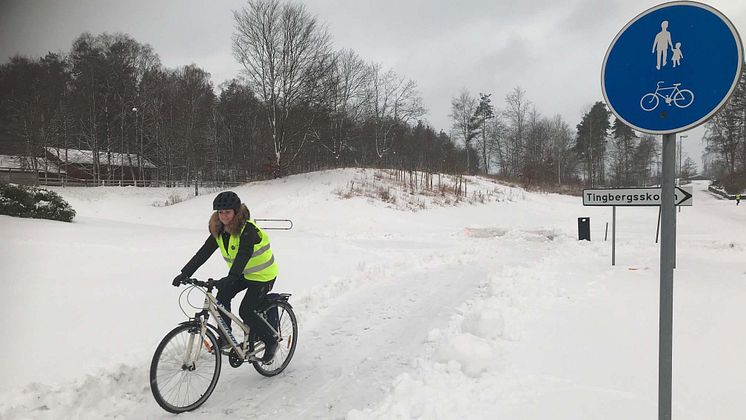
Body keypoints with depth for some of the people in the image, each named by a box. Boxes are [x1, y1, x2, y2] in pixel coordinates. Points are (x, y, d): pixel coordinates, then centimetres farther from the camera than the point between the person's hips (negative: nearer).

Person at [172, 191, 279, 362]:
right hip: (243, 274, 7)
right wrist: (184, 273, -20)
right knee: (223, 295, -13)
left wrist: (230, 278, -53)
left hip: (263, 275, -7)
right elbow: (203, 253, -10)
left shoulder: (248, 229, -27)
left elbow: (243, 255, -40)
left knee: (245, 311, -15)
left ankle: (271, 342, 5)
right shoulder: (219, 231, -5)